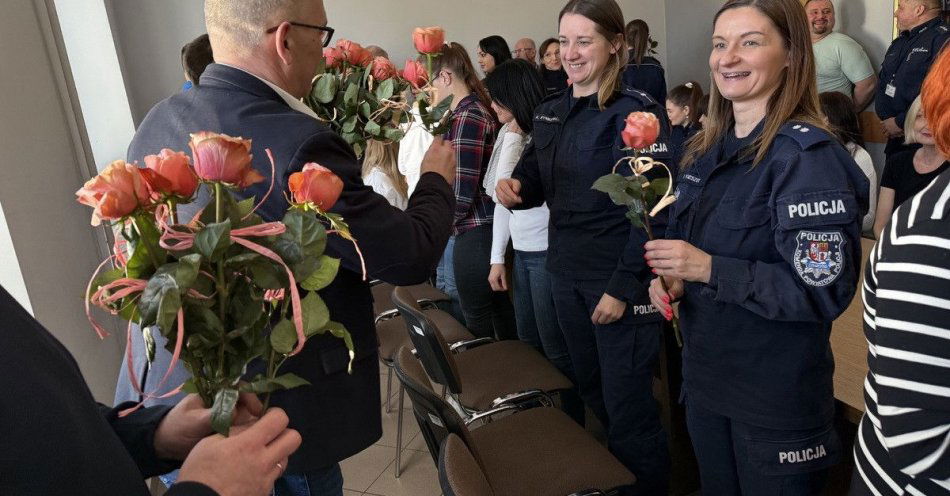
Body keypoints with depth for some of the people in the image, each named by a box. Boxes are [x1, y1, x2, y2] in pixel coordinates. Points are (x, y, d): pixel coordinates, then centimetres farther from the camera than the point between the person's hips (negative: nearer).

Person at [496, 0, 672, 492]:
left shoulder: (637, 112, -13)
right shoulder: (550, 111, 8)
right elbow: (535, 177, 15)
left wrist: (624, 286, -20)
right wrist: (515, 187, -9)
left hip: (621, 282, -7)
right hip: (567, 273, 7)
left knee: (627, 407, 4)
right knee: (590, 393, 21)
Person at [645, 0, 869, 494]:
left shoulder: (809, 155, -18)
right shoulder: (707, 149, 5)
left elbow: (825, 290, -22)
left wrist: (709, 270, -27)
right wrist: (669, 274, -5)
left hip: (778, 396, -7)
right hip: (704, 378, 7)